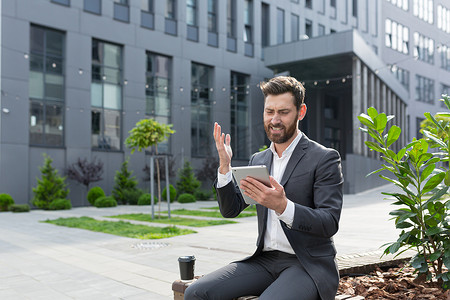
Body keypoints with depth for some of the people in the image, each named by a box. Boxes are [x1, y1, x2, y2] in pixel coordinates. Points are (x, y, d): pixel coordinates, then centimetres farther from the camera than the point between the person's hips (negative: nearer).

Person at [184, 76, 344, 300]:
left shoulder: (325, 158, -6)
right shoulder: (258, 160, 13)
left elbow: (329, 224, -14)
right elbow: (230, 210, 12)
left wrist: (282, 206, -30)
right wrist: (225, 167, -3)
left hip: (308, 265, -5)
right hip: (265, 260, 5)